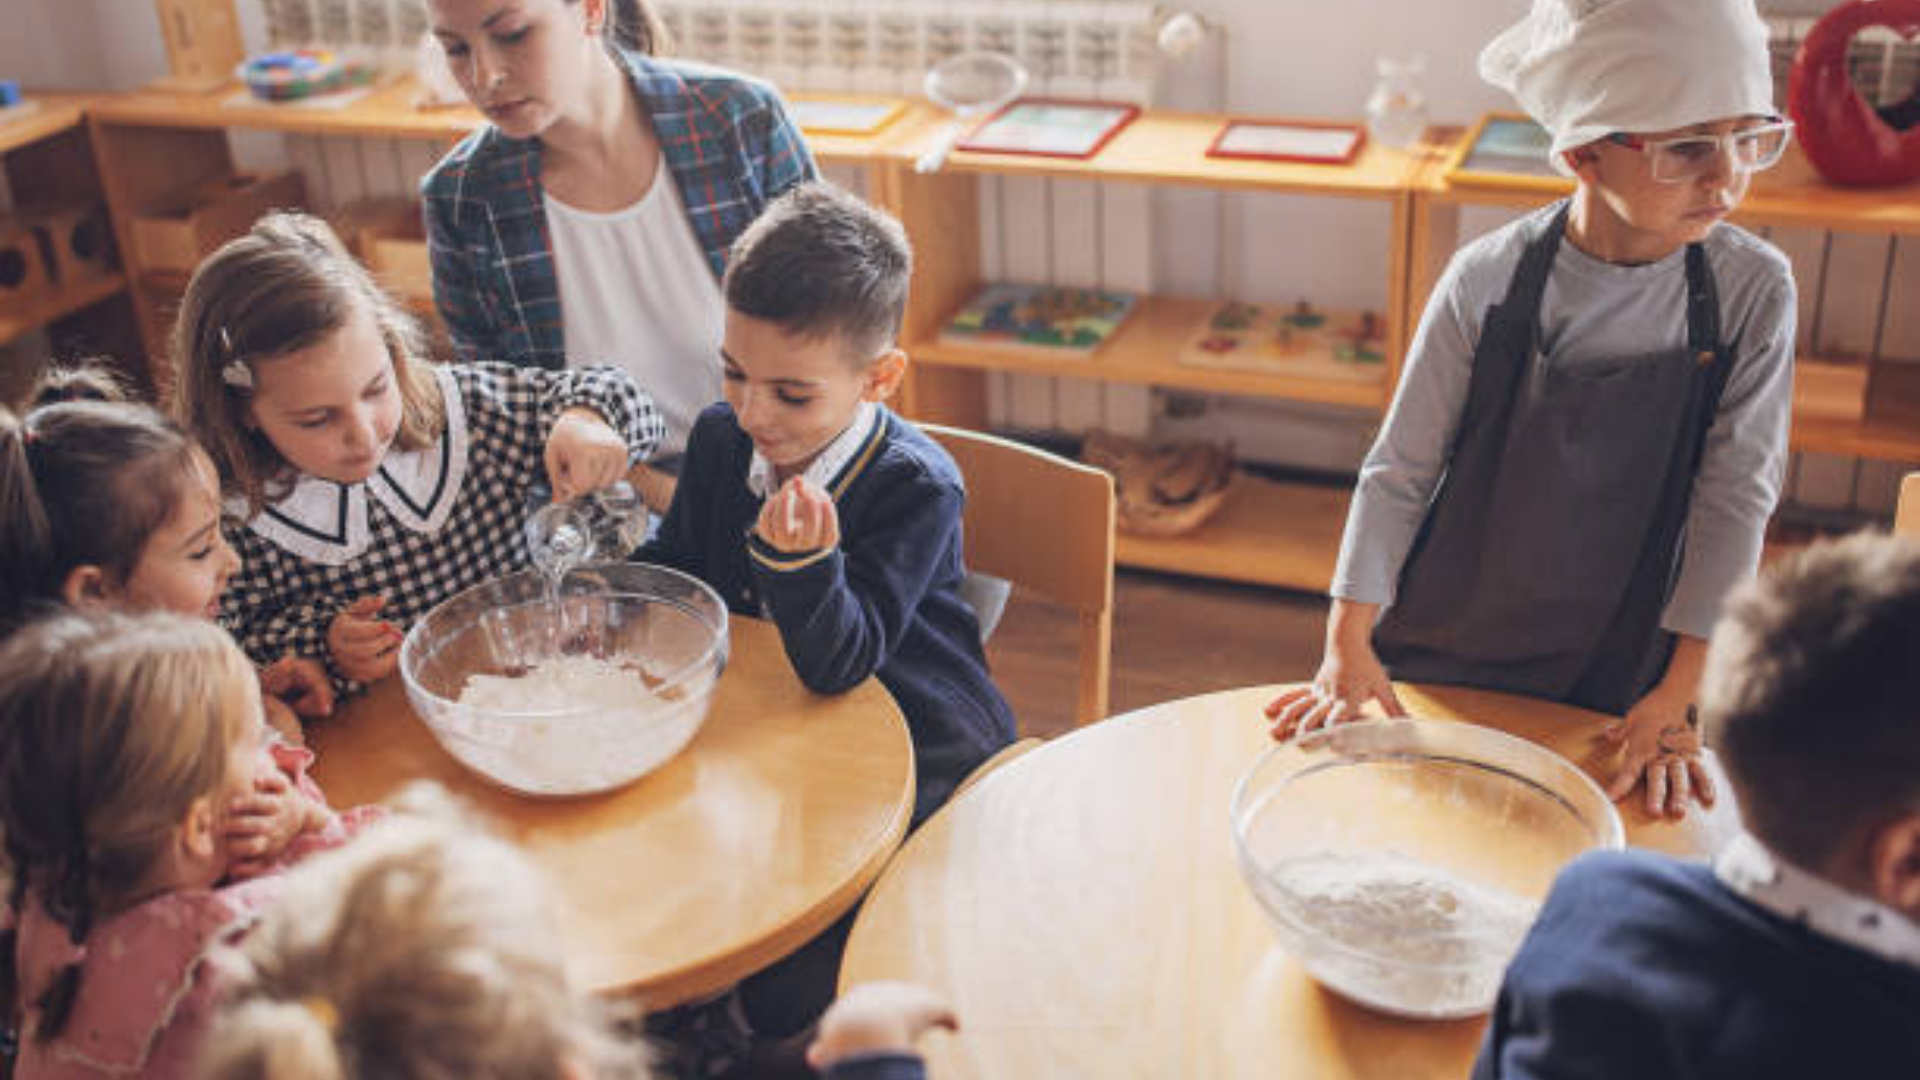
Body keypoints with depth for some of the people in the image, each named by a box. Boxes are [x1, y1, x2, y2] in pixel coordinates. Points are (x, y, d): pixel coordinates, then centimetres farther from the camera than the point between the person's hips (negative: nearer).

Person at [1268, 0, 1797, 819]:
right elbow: (1399, 471, -9)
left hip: (1616, 678, 1)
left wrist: (1678, 697, -12)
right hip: (1438, 655, 0)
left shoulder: (1752, 290, -14)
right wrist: (1348, 644, -11)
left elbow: (1736, 497, -10)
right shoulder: (1488, 282, -16)